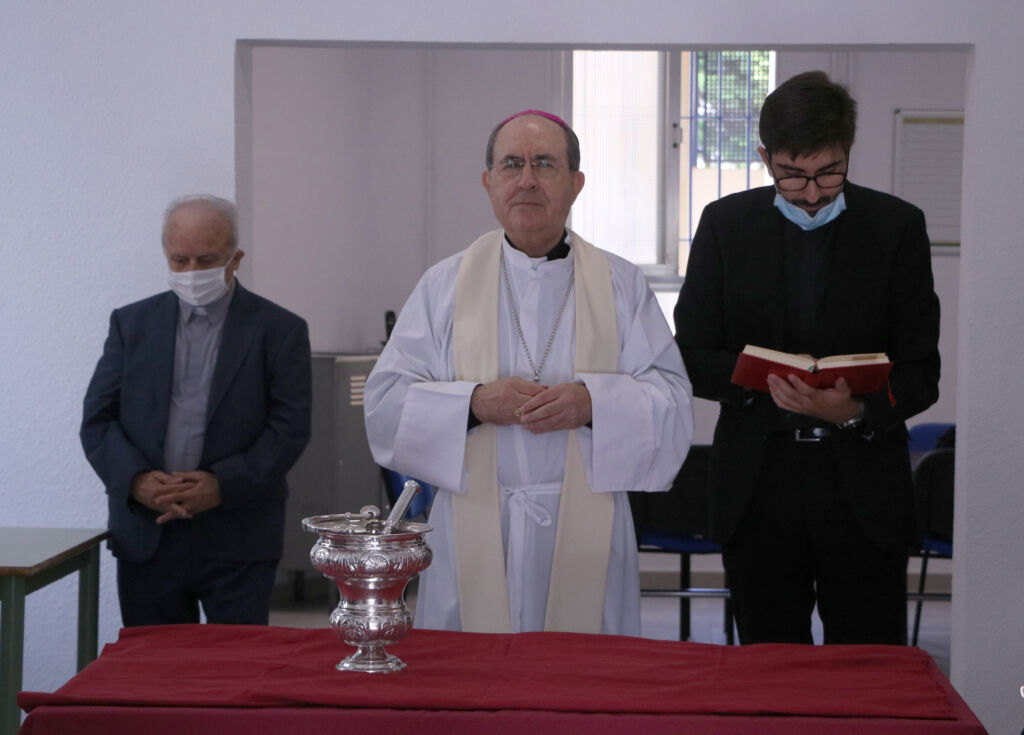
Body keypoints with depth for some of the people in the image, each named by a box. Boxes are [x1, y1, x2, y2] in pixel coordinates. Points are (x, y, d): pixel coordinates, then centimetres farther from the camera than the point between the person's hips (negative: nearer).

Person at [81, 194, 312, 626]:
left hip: (239, 541, -2)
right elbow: (97, 419, 6)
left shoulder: (279, 330, 1)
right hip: (146, 537, 3)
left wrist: (224, 485, -16)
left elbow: (290, 429, -4)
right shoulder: (132, 323, 10)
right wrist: (135, 479, -12)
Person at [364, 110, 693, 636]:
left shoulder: (623, 286, 8)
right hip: (473, 530, 0)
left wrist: (592, 402, -17)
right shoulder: (445, 285, 7)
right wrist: (474, 402, -14)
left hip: (585, 531, 0)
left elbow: (671, 401, 1)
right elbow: (385, 403, 1)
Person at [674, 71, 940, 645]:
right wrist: (761, 374, -17)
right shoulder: (726, 223, 5)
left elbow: (921, 373, 0)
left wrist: (857, 410, -20)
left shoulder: (897, 226, 1)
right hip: (758, 485, 1)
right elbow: (691, 359, 3)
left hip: (864, 489, -1)